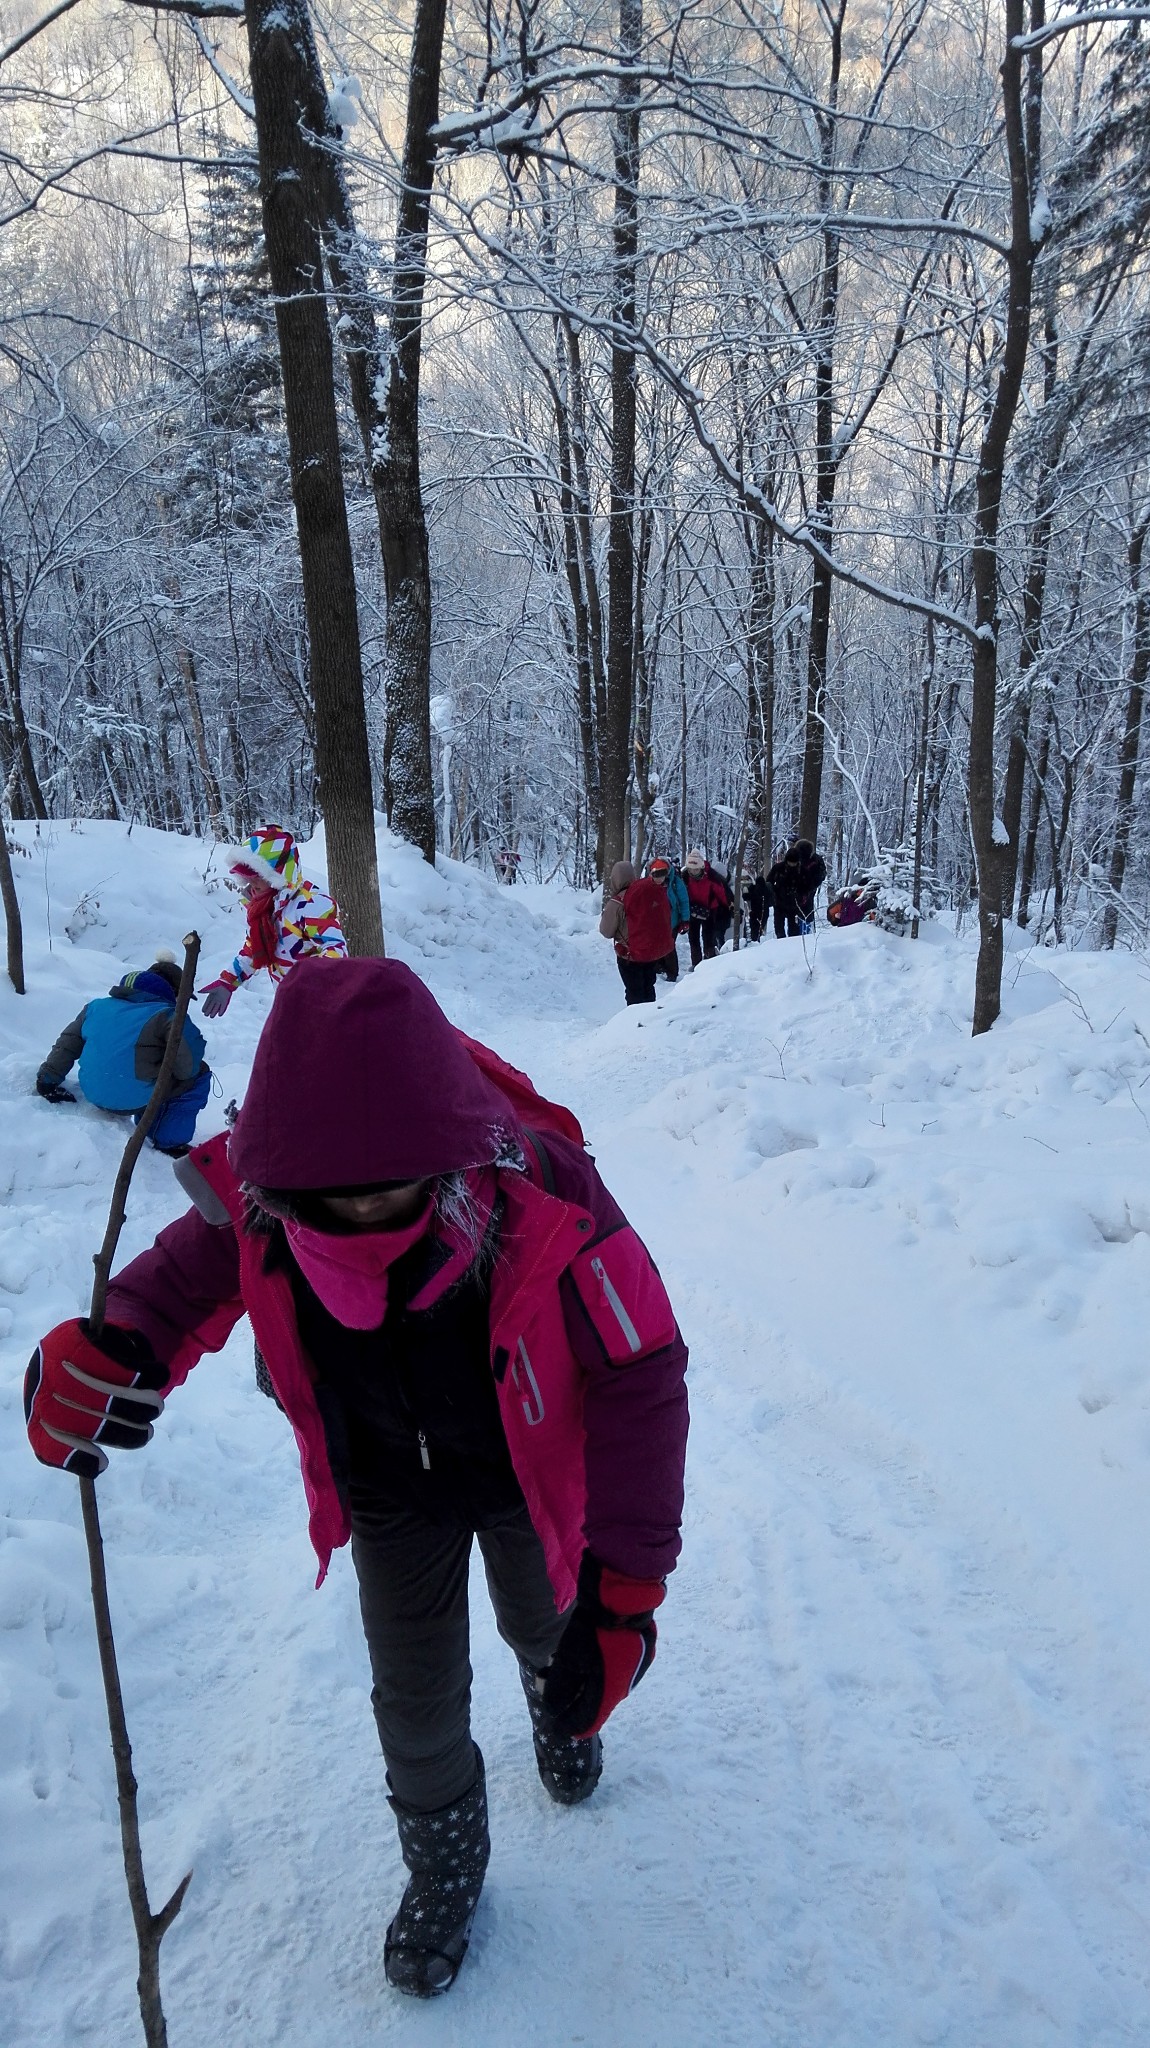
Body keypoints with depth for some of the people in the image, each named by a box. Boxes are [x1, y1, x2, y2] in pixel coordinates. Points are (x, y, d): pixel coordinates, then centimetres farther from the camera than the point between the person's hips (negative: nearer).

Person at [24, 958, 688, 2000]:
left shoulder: (538, 1193, -40)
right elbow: (181, 1275, -11)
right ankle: (444, 1861, 51)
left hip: (527, 1475, -1)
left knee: (549, 1634, 28)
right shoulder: (257, 1197, -31)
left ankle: (563, 1712, 67)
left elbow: (640, 1373, -30)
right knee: (416, 1701, 16)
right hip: (389, 1495, 1)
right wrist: (105, 1347, -36)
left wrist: (626, 1583, -28)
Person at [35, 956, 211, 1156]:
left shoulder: (98, 1006, 11)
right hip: (135, 1101, -8)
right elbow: (188, 1066, -15)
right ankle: (170, 1142, 11)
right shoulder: (167, 1016, -10)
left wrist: (48, 1079, 21)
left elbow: (68, 1042, 14)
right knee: (200, 1073, 11)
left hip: (94, 1096, 8)